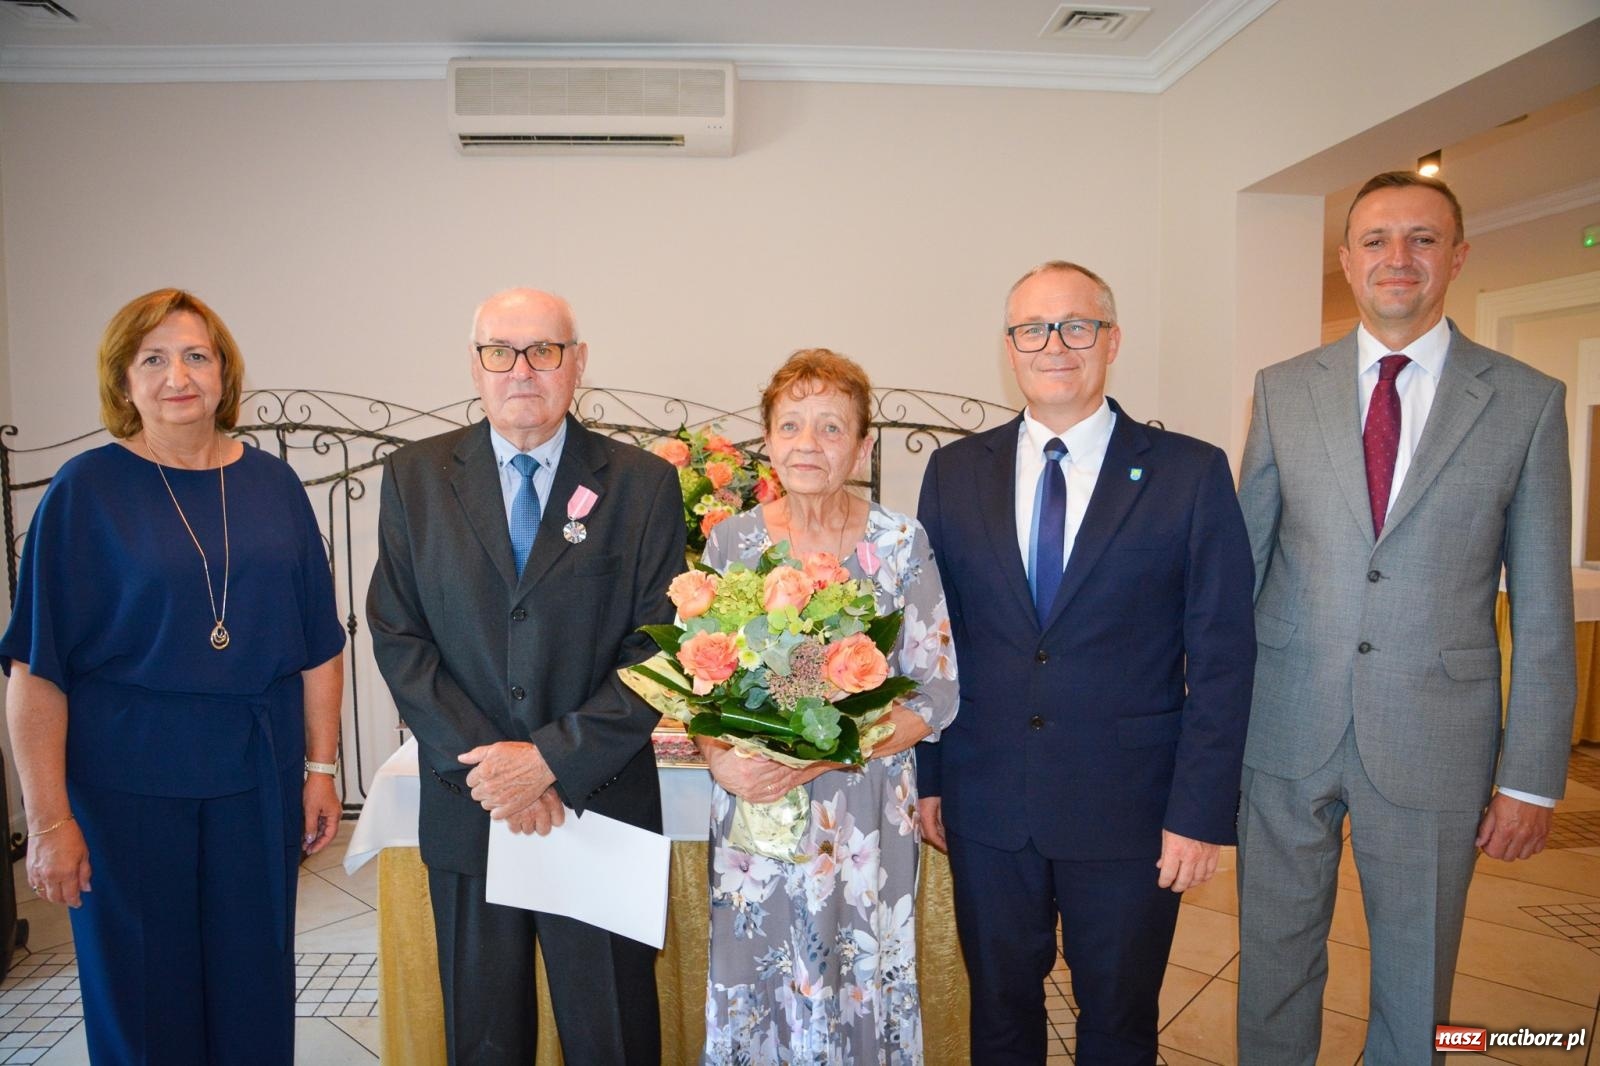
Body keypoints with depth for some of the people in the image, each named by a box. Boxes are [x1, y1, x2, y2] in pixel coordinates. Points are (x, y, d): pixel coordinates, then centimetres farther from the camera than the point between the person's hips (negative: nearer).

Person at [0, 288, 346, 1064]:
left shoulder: (272, 484, 2)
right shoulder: (85, 490, -6)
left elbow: (317, 643, 5)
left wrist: (321, 767, 2)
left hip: (257, 779, 3)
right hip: (126, 783, -2)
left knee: (255, 993, 14)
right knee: (142, 999, 13)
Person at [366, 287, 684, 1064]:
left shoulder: (643, 484, -4)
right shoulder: (413, 478, 2)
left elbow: (658, 647, -8)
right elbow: (398, 638, -2)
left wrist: (552, 759, -15)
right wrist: (484, 767, -12)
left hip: (601, 806, -1)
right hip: (466, 810, 2)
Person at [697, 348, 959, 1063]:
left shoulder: (902, 543, -7)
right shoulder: (731, 541, -1)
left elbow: (935, 693, -7)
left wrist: (824, 755, -18)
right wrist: (719, 758, -15)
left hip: (864, 822, -1)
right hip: (751, 811, 2)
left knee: (858, 994, 12)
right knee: (757, 994, 14)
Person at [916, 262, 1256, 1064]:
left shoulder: (1191, 473, -5)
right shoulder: (954, 472, 2)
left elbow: (1222, 660, -5)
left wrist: (1201, 813, -8)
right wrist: (925, 776, 3)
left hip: (1129, 812, -1)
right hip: (985, 807, 2)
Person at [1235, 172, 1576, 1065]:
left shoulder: (1528, 402, -1)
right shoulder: (1283, 390, 3)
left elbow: (1544, 611, 0)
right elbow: (1240, 561, 5)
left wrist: (1532, 776, -2)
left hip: (1436, 743, -1)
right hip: (1287, 728, 1)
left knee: (1417, 980, 16)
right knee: (1275, 958, 16)